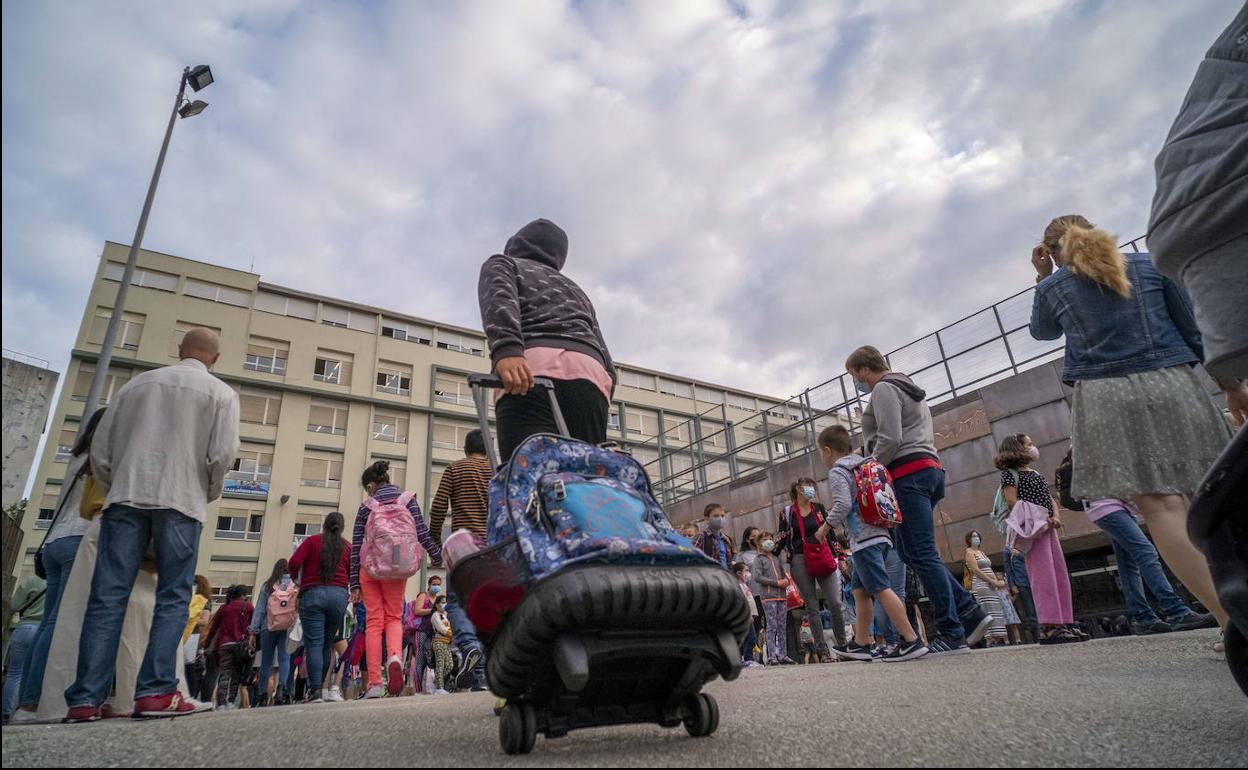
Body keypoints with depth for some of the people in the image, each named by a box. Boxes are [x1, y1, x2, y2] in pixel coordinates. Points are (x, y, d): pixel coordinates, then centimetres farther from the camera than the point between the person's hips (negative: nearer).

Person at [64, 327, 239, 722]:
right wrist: (208, 494, 10)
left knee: (107, 597, 3)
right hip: (181, 501, -3)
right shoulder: (221, 393, 6)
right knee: (173, 598, 1)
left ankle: (85, 699, 1)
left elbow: (100, 447, 13)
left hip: (125, 497, 3)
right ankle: (156, 692, -5)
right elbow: (223, 454, -6)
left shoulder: (137, 383, 17)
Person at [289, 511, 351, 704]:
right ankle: (317, 686, 14)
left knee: (314, 643, -5)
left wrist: (295, 578, 16)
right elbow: (354, 573, 3)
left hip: (312, 594, -2)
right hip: (339, 595, 2)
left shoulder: (312, 541, 7)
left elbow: (295, 562, -4)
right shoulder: (347, 547, 10)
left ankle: (315, 691, -14)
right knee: (327, 644, 12)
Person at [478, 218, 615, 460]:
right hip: (591, 376, 5)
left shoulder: (503, 264, 26)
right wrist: (601, 402, 17)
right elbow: (605, 357, 25)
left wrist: (505, 349, -18)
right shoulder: (574, 289, 40)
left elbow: (498, 295, -1)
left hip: (535, 370, -5)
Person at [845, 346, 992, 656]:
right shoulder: (908, 387, 26)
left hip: (908, 473, -10)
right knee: (911, 552, 11)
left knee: (922, 555, -8)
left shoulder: (884, 389, -5)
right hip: (930, 468, 10)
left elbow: (890, 439, -17)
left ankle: (952, 634, -5)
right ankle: (970, 612, 6)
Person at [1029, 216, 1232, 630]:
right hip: (1173, 384, 3)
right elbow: (1196, 326, 12)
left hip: (1107, 398, -3)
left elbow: (1042, 331, 27)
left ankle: (1233, 620, -14)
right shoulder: (1150, 265, 11)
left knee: (1161, 506, -9)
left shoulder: (1052, 287, 7)